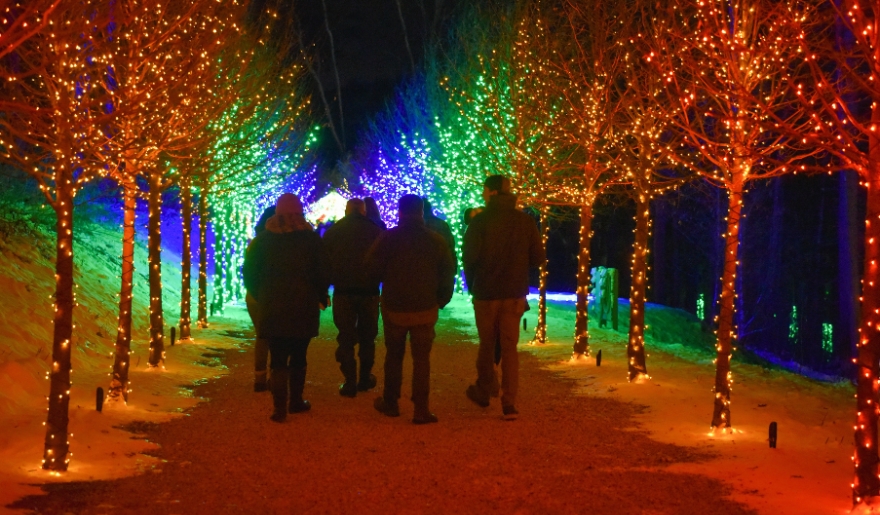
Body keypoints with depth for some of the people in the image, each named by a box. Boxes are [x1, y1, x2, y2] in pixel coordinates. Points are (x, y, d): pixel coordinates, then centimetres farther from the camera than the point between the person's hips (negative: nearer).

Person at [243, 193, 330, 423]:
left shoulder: (263, 239, 1)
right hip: (304, 308, 0)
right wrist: (320, 297, 11)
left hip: (272, 308, 0)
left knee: (278, 360, 2)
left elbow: (250, 272, 1)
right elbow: (324, 272, -2)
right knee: (298, 358, 15)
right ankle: (296, 401, 21)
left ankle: (280, 407, -6)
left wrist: (260, 296, 13)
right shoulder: (311, 238, -2)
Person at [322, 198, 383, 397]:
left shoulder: (333, 231, 3)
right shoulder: (375, 230, 1)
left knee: (346, 338, 6)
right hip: (369, 291, 0)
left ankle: (350, 383, 2)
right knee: (367, 337, 15)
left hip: (343, 291, 0)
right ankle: (365, 379, 19)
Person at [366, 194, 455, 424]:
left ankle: (390, 403, 23)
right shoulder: (436, 240, -1)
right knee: (422, 358, 2)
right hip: (425, 309, 0)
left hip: (394, 308, 0)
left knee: (394, 355, 15)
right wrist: (440, 300, 10)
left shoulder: (388, 237, -7)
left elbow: (373, 267, -9)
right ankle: (421, 409, -3)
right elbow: (448, 273, 0)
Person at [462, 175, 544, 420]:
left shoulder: (480, 221, -11)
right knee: (509, 347, 5)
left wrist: (471, 284, 3)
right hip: (515, 294, 2)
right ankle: (509, 403, -2)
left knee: (486, 343, 15)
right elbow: (537, 258, -1)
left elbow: (469, 256, -15)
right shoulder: (525, 221, -1)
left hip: (486, 293, -2)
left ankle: (483, 391, 29)